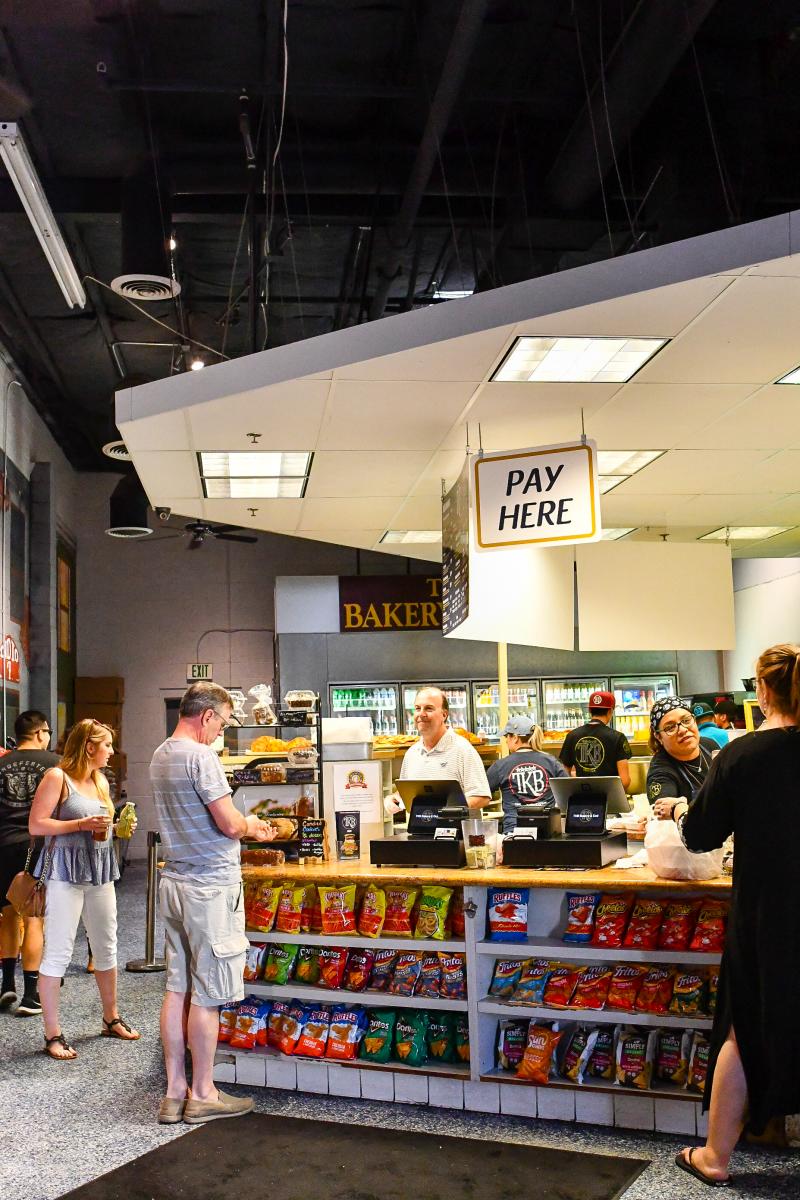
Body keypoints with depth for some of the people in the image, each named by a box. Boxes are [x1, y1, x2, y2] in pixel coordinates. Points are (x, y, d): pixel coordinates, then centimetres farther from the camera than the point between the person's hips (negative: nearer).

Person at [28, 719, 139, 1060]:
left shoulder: (101, 781, 15)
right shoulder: (57, 777, -9)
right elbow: (36, 825, -14)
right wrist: (81, 824, -19)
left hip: (100, 871, 8)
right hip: (66, 871, -8)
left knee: (107, 948, 15)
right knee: (58, 953, -4)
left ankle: (111, 1019, 31)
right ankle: (52, 1034, 5)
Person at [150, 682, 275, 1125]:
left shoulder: (160, 756, 11)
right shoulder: (201, 756, -17)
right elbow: (230, 825, -18)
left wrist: (243, 824, 17)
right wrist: (253, 827, 3)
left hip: (174, 882, 9)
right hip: (210, 887, -8)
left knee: (177, 988, 11)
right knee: (207, 995, 1)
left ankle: (175, 1091, 18)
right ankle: (203, 1095, 11)